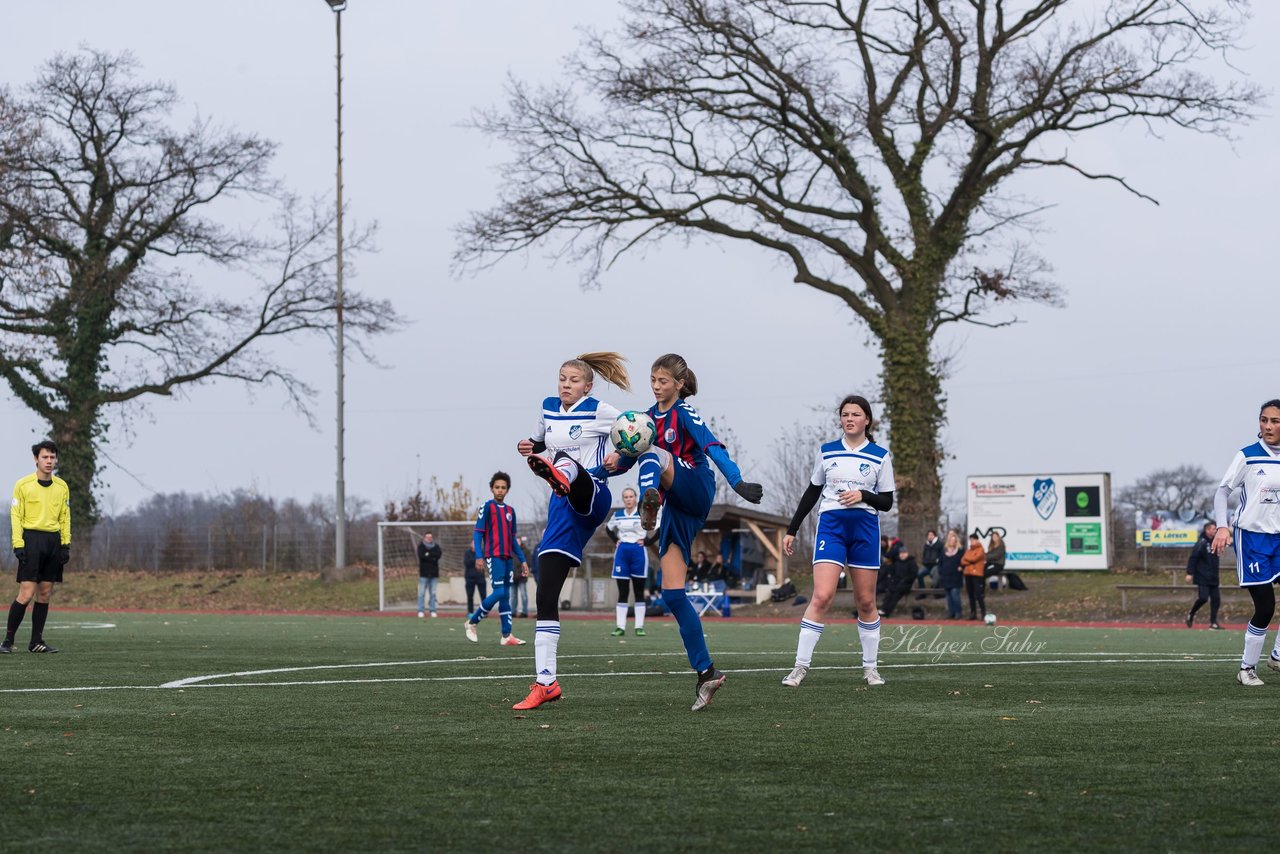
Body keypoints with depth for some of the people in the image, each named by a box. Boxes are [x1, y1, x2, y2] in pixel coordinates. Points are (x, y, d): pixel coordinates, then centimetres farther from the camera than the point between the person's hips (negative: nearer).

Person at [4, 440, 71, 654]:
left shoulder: (62, 487, 12)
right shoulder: (23, 485, -1)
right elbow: (16, 516, -2)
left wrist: (66, 544, 7)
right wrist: (18, 544, -10)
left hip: (54, 541, 5)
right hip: (32, 539, -5)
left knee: (45, 594, 5)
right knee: (26, 594, -11)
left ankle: (36, 641, 11)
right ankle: (8, 640, -5)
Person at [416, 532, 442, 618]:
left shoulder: (436, 546, 11)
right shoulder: (421, 546, 3)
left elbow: (439, 554, -8)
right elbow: (421, 556, -14)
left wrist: (429, 554, -11)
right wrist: (432, 558, -11)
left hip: (434, 573, 2)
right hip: (424, 573, -2)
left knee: (433, 593, 3)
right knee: (421, 593, -5)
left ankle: (433, 611, 6)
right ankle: (420, 611, -3)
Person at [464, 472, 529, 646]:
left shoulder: (510, 511, 16)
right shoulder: (487, 507, -3)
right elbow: (478, 533, -7)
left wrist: (522, 560, 15)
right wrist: (479, 556, -17)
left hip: (507, 557, 7)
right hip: (493, 556, -7)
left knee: (506, 597, 4)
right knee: (499, 592, -15)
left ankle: (507, 635, 3)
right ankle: (472, 622, -1)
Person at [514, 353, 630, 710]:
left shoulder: (600, 411, -1)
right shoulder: (548, 409, 15)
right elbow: (540, 442, 33)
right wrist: (529, 447, 10)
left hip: (592, 496, -6)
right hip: (563, 507, 6)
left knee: (567, 463, -41)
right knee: (545, 596, -3)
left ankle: (560, 476, -82)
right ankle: (545, 682, 0)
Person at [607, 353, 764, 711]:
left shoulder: (685, 413, -5)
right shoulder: (650, 416, 15)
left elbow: (713, 448, -20)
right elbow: (632, 454, 20)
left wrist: (737, 482, -36)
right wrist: (617, 461, -4)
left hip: (696, 491, -7)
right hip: (677, 508, 7)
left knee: (653, 453, -30)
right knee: (672, 594, -3)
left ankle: (649, 504, -63)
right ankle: (706, 672, -2)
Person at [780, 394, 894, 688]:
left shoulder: (880, 456, 4)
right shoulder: (826, 452, 7)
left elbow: (887, 503, 5)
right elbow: (812, 493, 15)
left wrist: (863, 495, -15)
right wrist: (792, 530, 13)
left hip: (866, 529, 0)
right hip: (830, 525, 0)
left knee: (865, 602, 5)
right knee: (821, 596, -14)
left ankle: (871, 667, 17)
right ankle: (800, 666, -14)